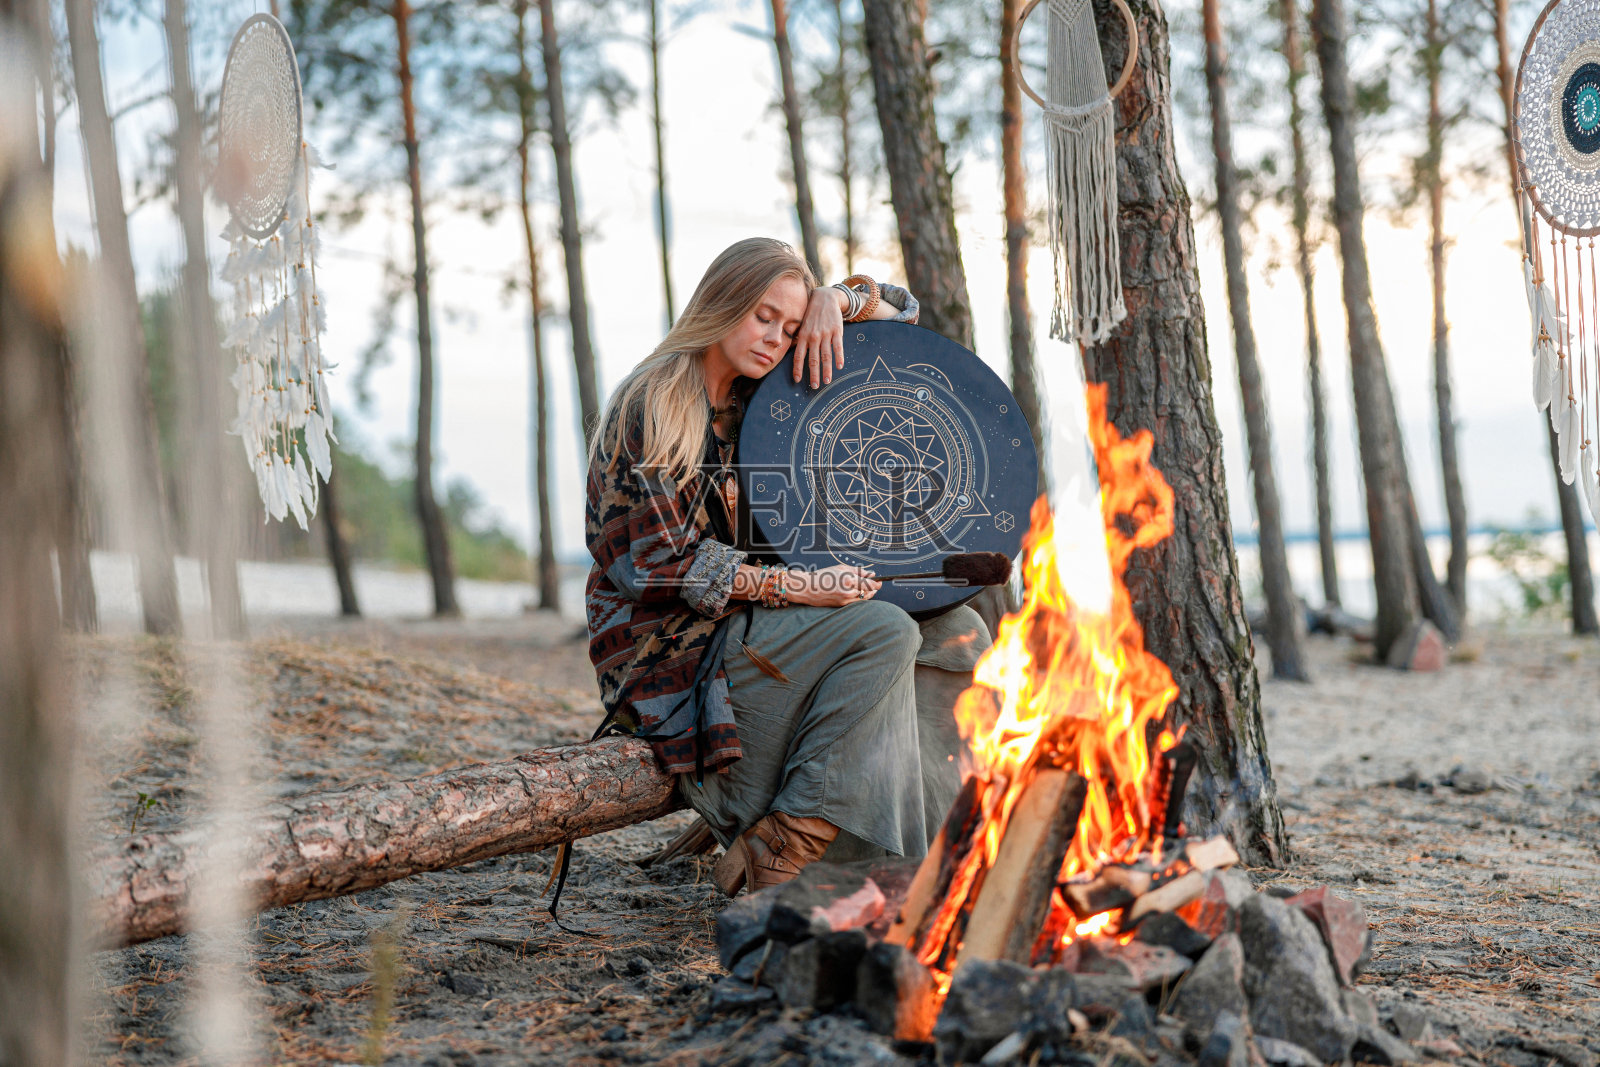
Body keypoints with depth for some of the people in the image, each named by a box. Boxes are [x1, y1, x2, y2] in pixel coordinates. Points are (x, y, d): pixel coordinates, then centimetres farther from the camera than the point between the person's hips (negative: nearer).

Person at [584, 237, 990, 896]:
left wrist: (835, 301, -2)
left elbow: (900, 315, 20)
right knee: (883, 631, -26)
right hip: (672, 648, -8)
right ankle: (781, 851, -26)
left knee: (957, 636, -4)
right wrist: (798, 586, -22)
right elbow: (662, 565, -18)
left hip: (746, 622, 8)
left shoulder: (760, 392, 11)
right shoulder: (654, 405, -12)